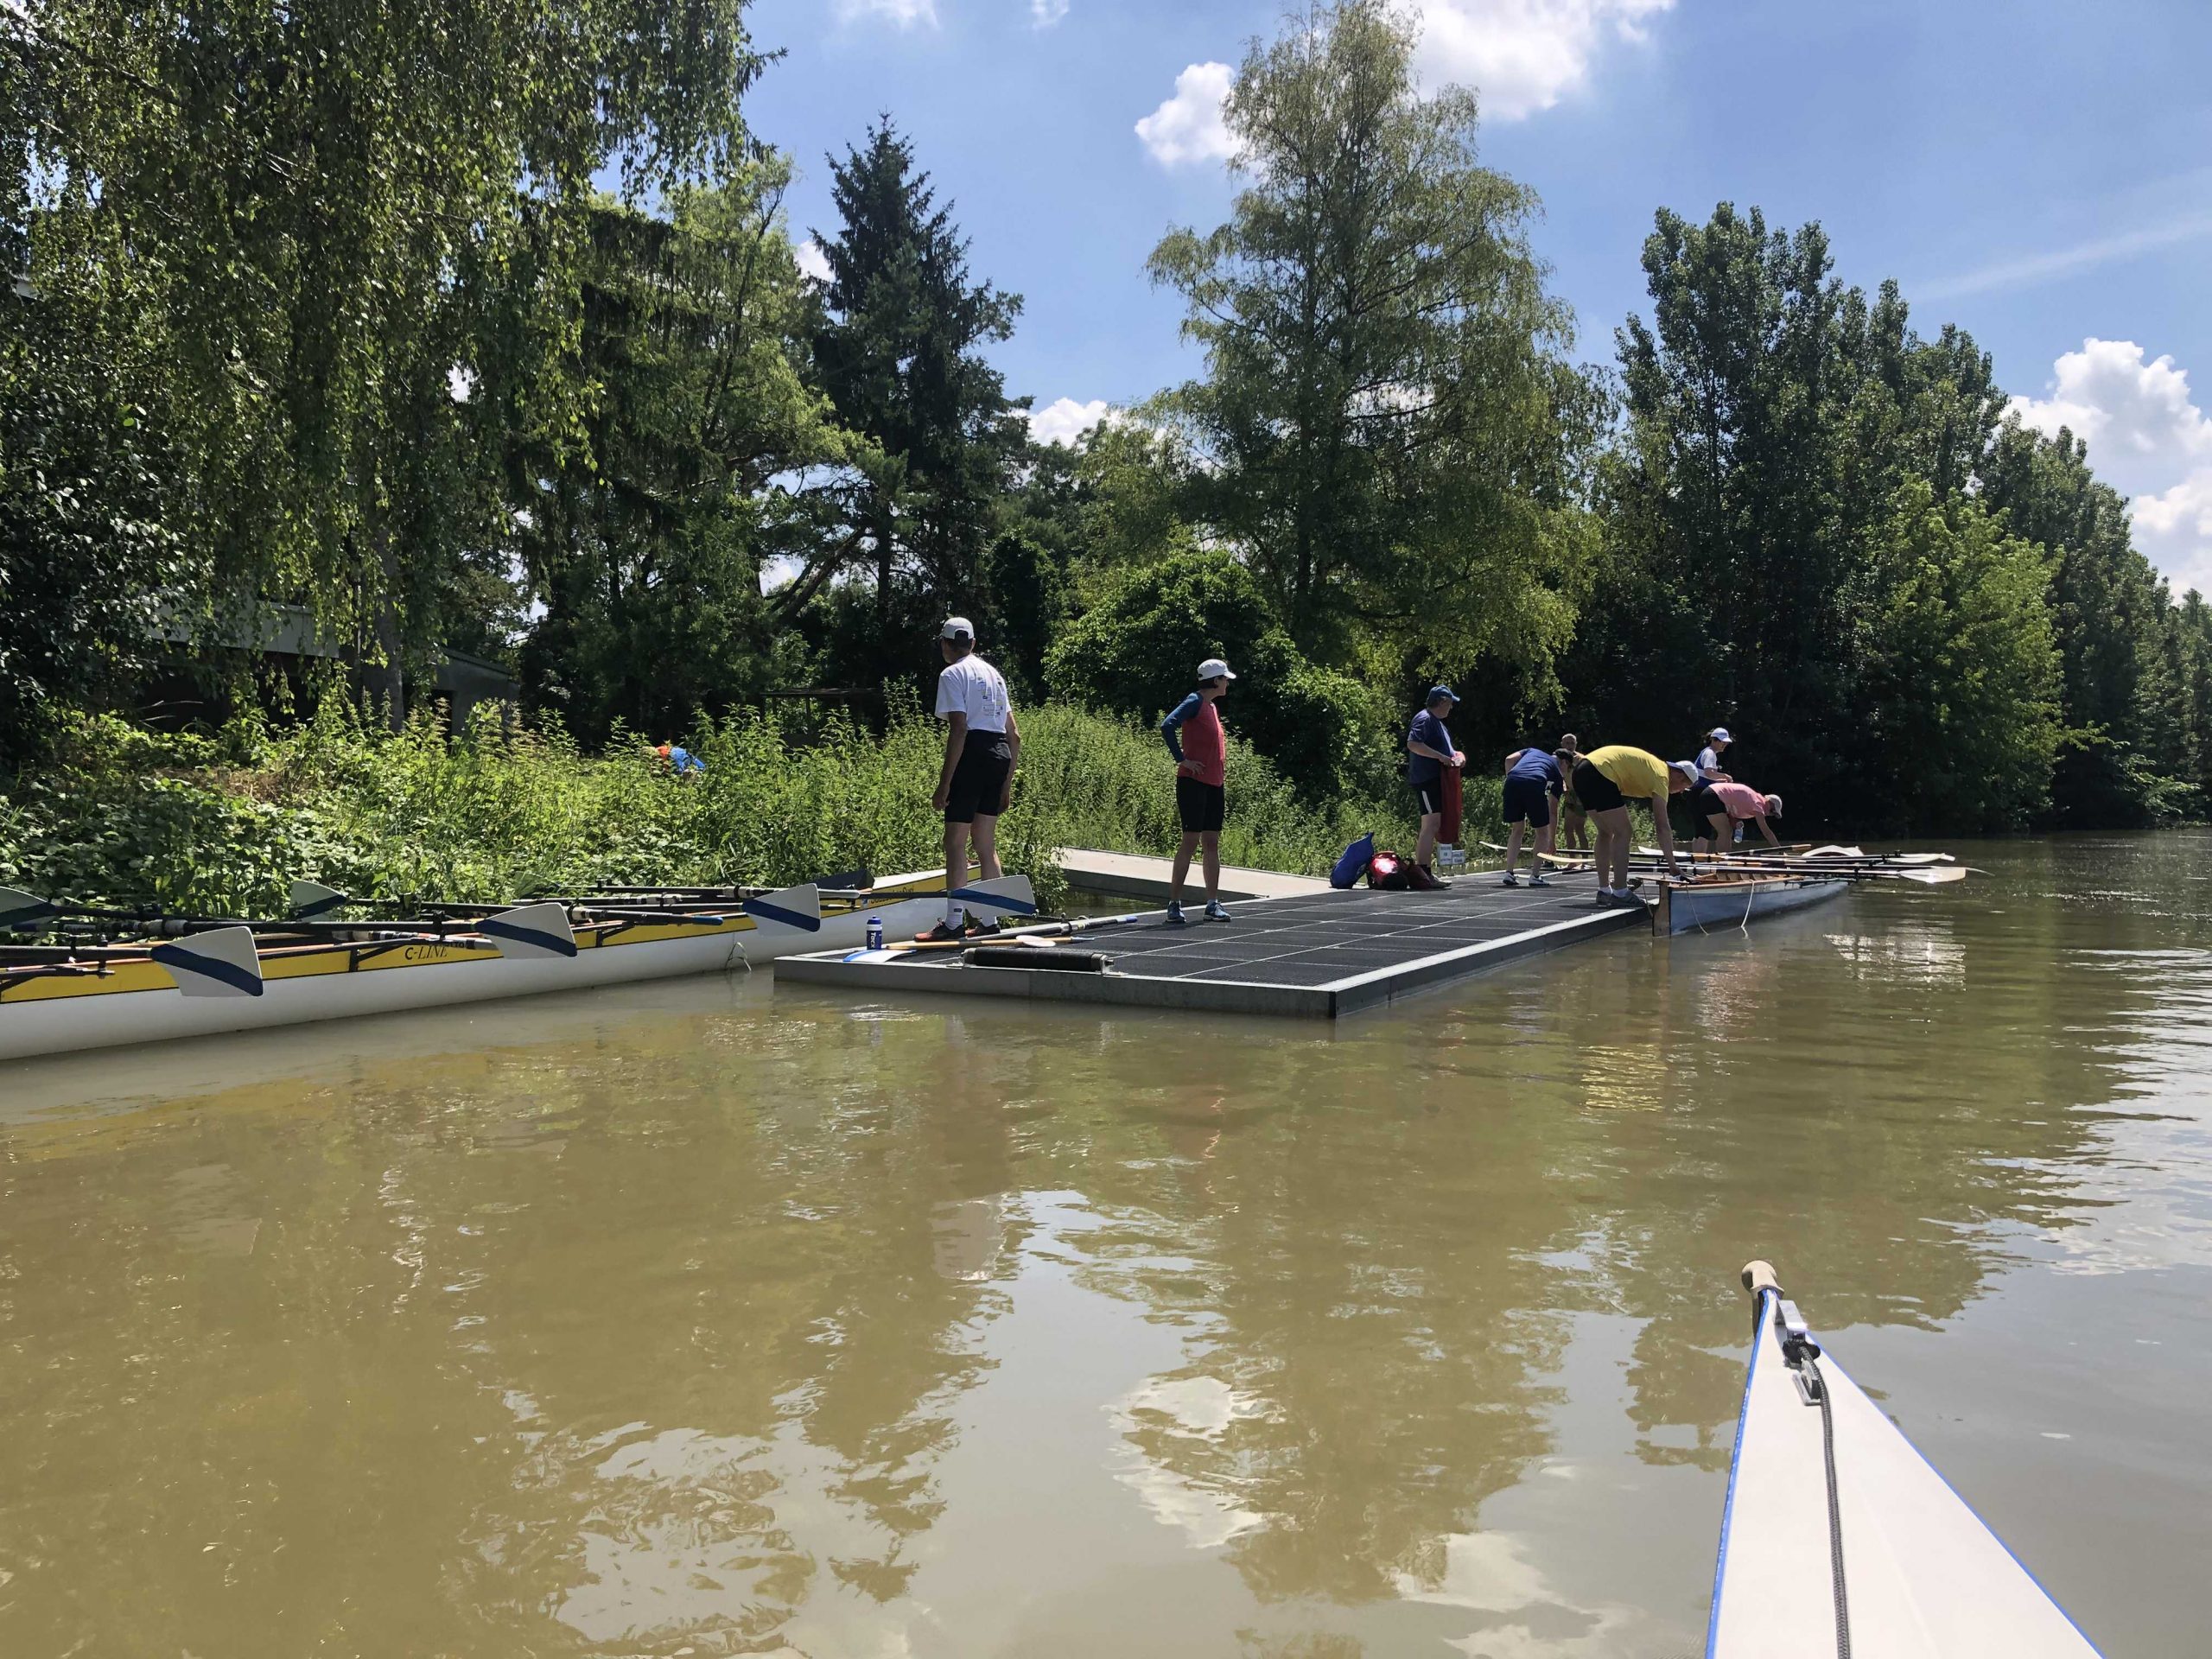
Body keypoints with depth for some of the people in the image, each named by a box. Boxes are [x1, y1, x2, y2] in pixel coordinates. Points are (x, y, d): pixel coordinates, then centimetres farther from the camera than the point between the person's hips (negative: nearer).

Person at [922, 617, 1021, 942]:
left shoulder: (952, 674, -3)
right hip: (1000, 756, 8)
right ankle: (990, 922, 17)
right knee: (986, 844, 14)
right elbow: (1014, 735, 17)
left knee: (955, 842, -5)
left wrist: (944, 784, -16)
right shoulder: (993, 673, 20)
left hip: (972, 756, -8)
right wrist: (1008, 783, 22)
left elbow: (959, 729, -15)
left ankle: (952, 924, -7)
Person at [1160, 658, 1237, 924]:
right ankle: (1174, 903, -4)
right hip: (1193, 782, -8)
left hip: (1215, 785, 8)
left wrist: (1224, 785, 18)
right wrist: (1182, 759, -18)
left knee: (1212, 843, 6)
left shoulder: (1212, 707, 19)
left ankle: (1213, 904, 8)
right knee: (1191, 841, -8)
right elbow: (1167, 726, -22)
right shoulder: (1195, 702, -8)